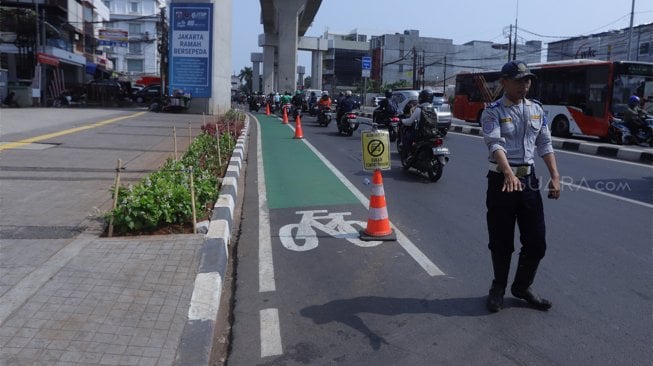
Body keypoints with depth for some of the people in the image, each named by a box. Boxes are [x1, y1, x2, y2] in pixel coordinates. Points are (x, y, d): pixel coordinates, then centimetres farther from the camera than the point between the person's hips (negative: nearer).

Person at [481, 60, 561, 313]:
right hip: (501, 180, -5)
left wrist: (555, 176, 2)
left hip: (529, 179, 5)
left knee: (536, 242, 9)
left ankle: (522, 287, 30)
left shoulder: (536, 109, 11)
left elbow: (545, 145, 13)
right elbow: (495, 144, -22)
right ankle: (498, 288, 27)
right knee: (501, 241, 6)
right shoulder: (493, 112, -7)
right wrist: (509, 173, -38)